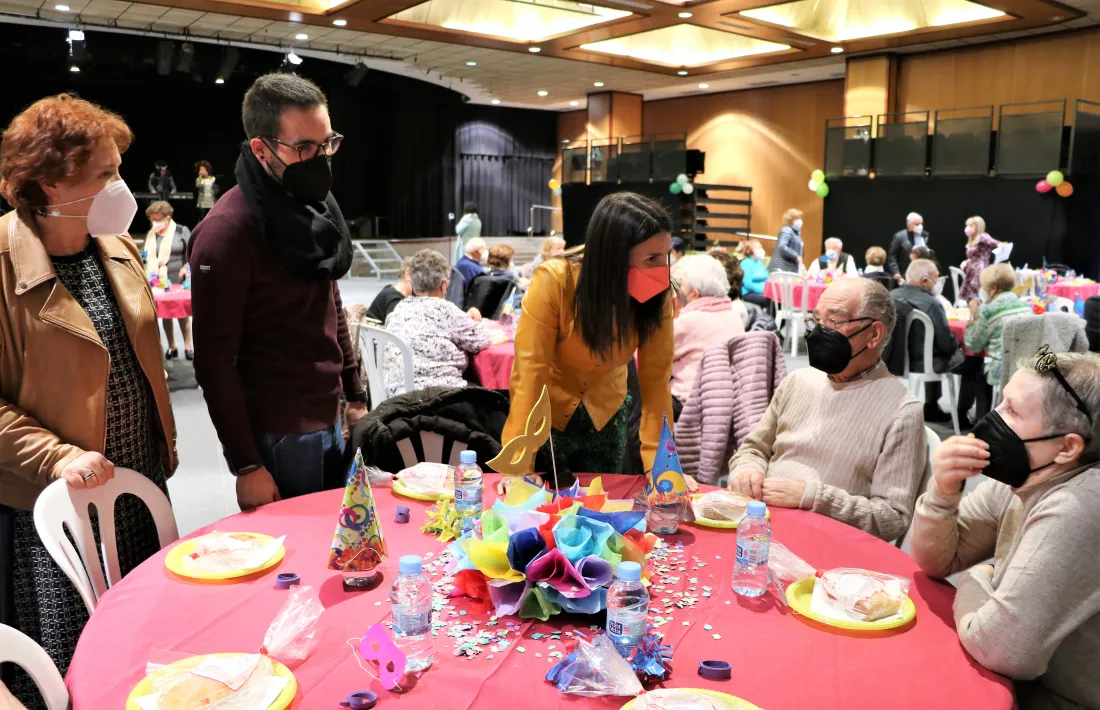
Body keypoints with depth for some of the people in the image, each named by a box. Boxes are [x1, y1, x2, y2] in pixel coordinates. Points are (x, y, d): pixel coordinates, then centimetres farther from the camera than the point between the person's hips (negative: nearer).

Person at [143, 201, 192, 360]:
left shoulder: (182, 231, -1)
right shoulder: (150, 235, 10)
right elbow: (146, 256, 18)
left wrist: (187, 267, -14)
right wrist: (144, 257, -3)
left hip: (178, 280, -3)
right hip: (157, 281, 3)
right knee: (165, 314, 6)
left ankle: (188, 346, 13)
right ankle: (171, 347, 15)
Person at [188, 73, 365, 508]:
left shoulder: (317, 206, 6)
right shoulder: (227, 231, -18)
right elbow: (214, 361, -17)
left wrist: (355, 395, 14)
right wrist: (246, 464, -15)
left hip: (329, 423, 7)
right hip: (276, 439, -7)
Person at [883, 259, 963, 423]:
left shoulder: (890, 297, -2)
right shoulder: (932, 303, -20)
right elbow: (947, 346, -14)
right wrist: (956, 343, 8)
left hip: (890, 360, 6)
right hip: (919, 363, -6)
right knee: (960, 353, 17)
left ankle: (931, 407, 36)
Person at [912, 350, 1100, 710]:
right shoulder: (1022, 479, -4)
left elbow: (1001, 648, -30)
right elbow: (934, 561, 3)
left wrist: (974, 584, -10)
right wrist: (942, 491, -15)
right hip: (1021, 680, 6)